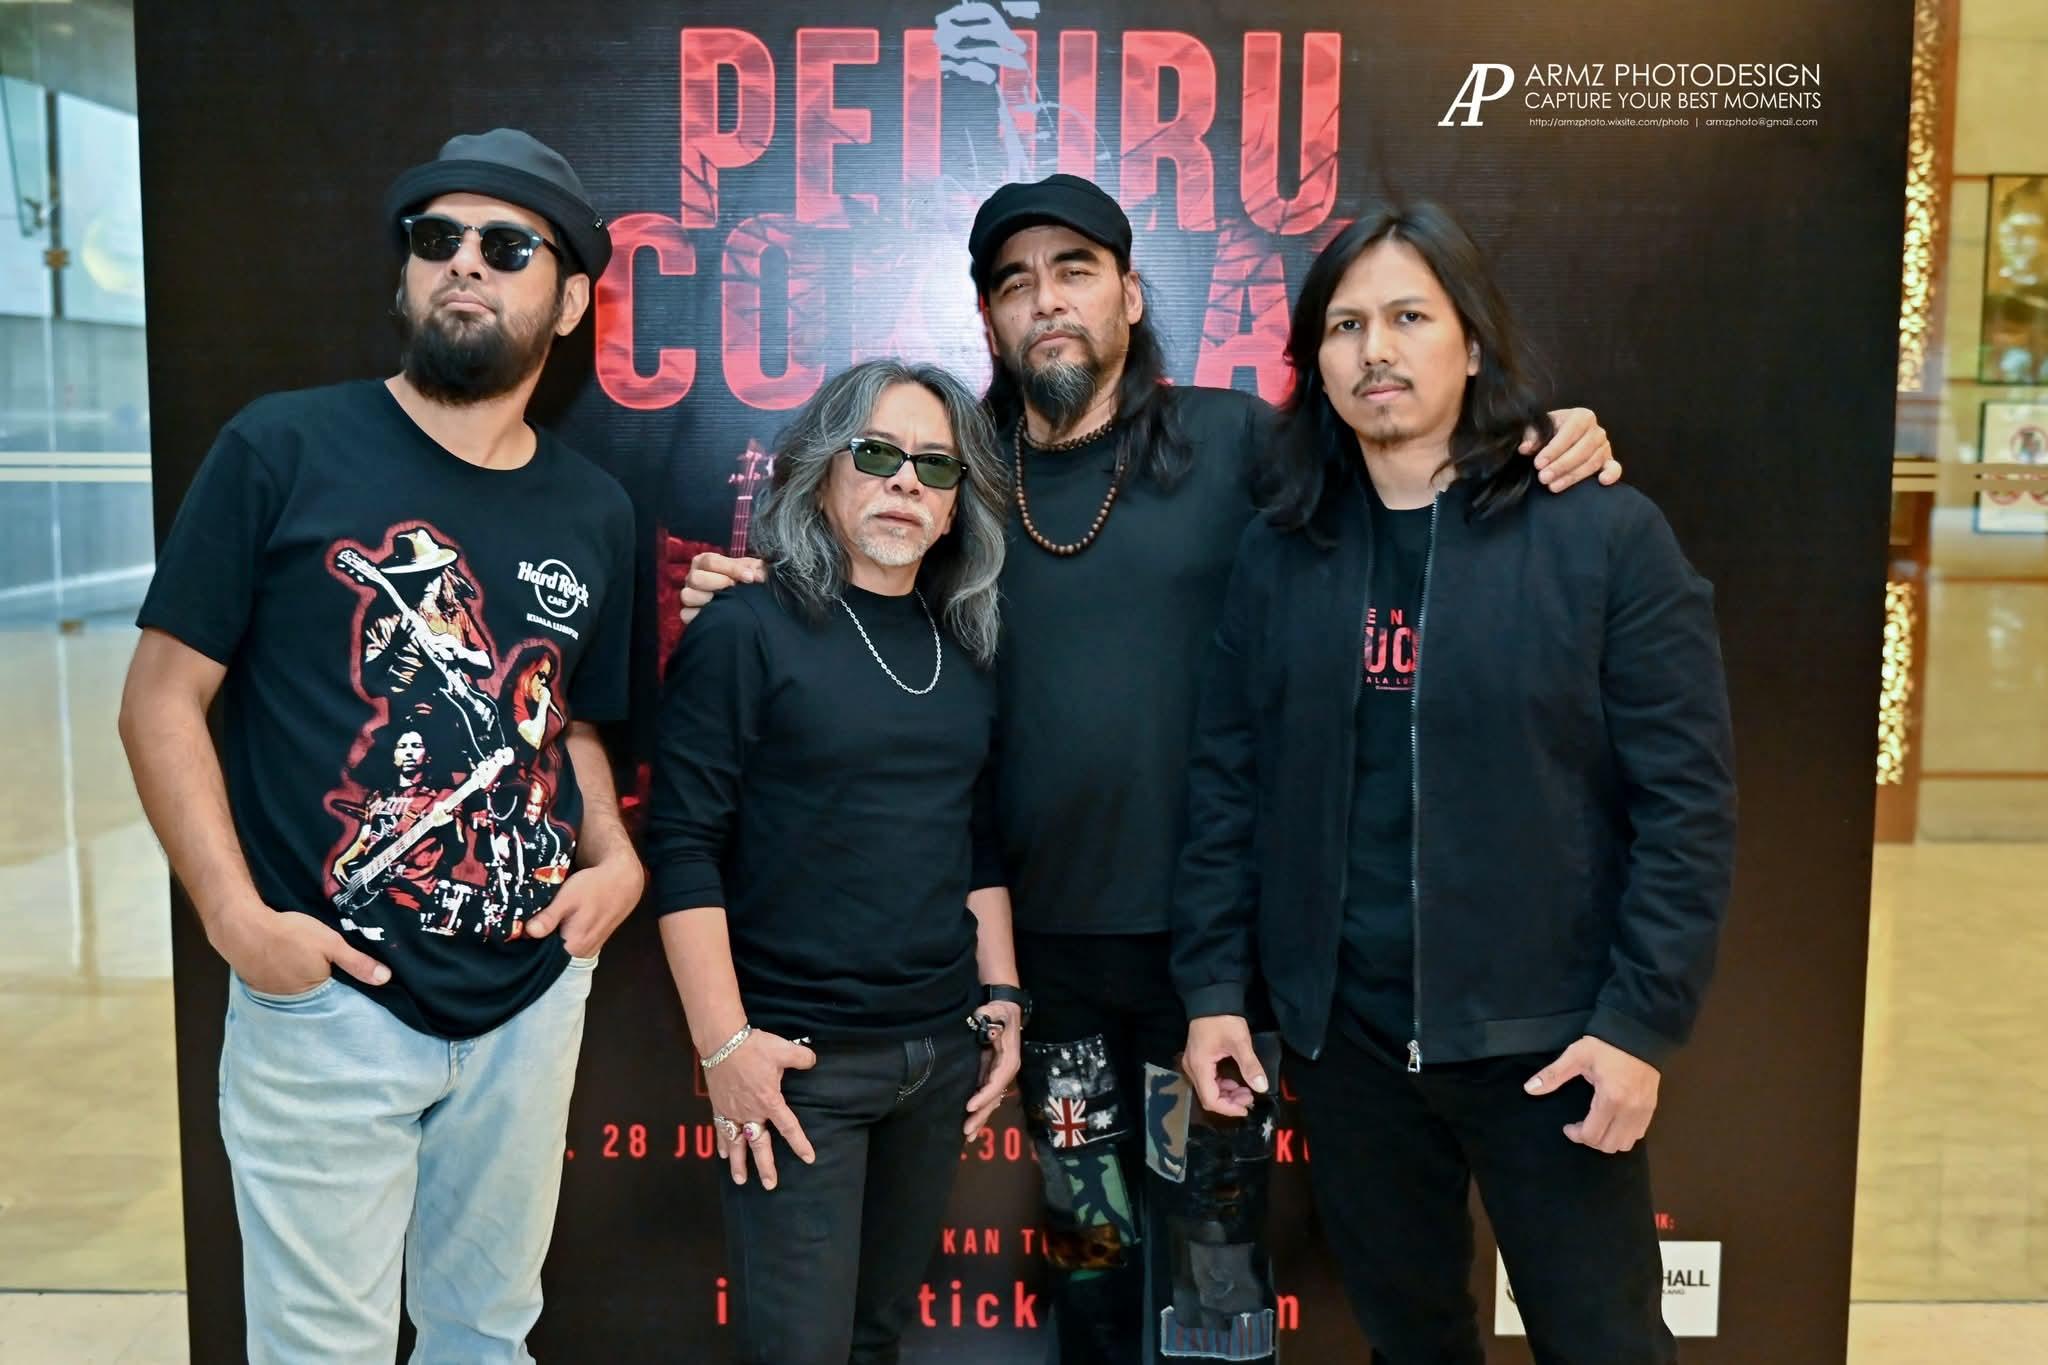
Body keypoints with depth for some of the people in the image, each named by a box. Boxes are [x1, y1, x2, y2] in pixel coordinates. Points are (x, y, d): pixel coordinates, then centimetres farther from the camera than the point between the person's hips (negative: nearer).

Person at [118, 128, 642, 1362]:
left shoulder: (595, 511, 6)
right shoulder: (284, 450, -8)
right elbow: (165, 699, -7)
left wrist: (616, 859, -1)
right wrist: (237, 915, -16)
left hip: (532, 998, 4)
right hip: (328, 1000, -4)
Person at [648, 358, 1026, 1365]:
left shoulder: (964, 649, 8)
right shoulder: (747, 631, -9)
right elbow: (683, 846, -12)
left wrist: (1001, 998, 10)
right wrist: (724, 1042, -16)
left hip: (944, 1047, 6)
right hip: (799, 1057, -5)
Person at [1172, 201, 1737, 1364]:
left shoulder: (1606, 536, -8)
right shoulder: (1280, 553, 3)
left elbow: (1687, 798, -9)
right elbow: (1228, 783, 5)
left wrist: (1643, 1017, -13)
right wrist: (1215, 983, 0)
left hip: (1544, 1032, -3)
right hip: (1341, 1030, 3)